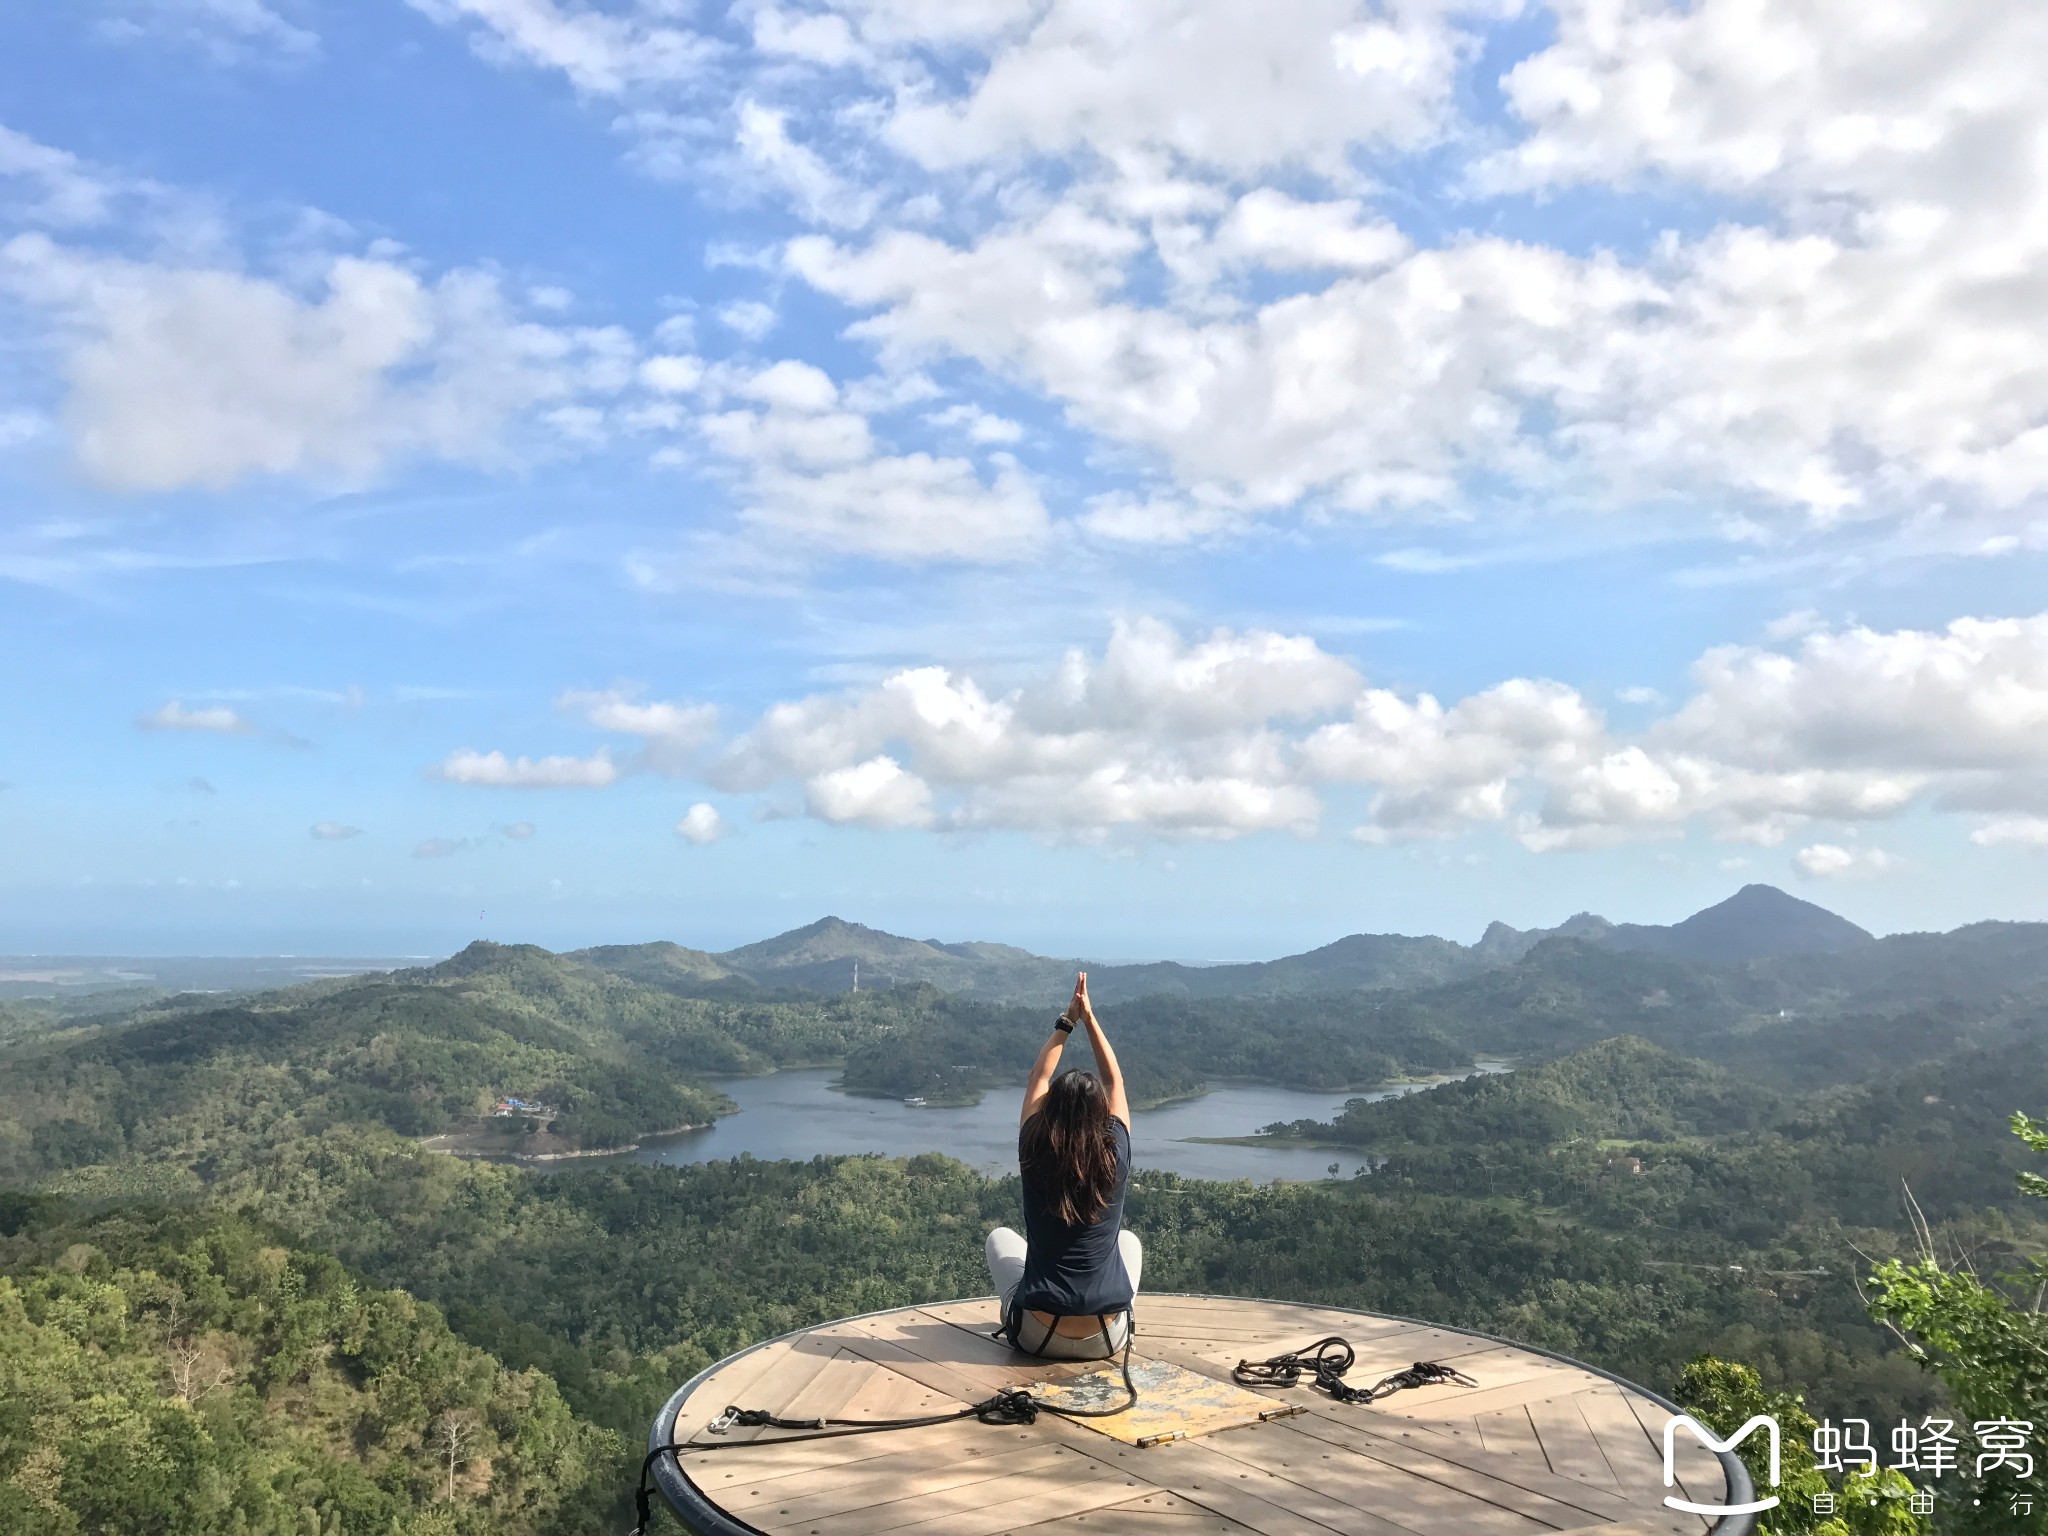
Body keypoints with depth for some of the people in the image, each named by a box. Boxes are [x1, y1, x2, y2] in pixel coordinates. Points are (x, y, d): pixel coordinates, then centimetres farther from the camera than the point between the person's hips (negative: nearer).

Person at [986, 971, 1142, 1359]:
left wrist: (1066, 1022, 9)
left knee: (1000, 1237, 28)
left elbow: (1038, 1079, 4)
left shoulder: (1035, 1157, -12)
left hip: (1038, 1337, 0)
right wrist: (1089, 1018, 8)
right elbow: (1115, 1082, 5)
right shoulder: (1115, 1158, -11)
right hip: (1106, 1340, 1)